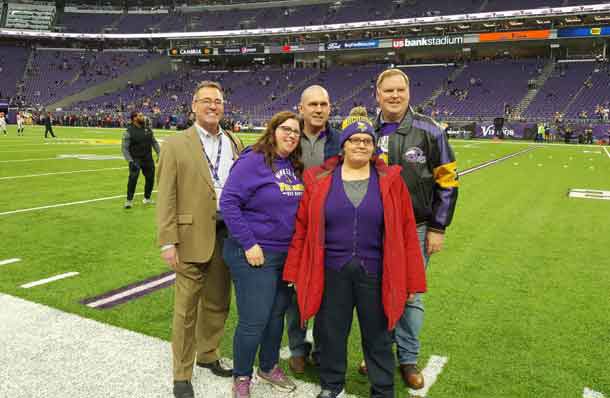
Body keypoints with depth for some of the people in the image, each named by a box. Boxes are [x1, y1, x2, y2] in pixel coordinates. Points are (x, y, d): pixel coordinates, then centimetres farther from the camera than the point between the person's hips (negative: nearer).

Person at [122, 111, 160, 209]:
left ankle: (147, 198, 32)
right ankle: (129, 200, -8)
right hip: (135, 159, -5)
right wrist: (130, 161, -20)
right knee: (133, 178, -23)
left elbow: (154, 142, 14)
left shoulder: (148, 129, 6)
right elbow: (124, 148, -10)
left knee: (150, 178, 9)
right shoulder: (129, 132, -9)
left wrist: (159, 154, 4)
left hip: (148, 159, 5)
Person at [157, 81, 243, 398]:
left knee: (217, 303, 17)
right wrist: (168, 242, -13)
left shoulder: (234, 143, 9)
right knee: (187, 308, 6)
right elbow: (166, 198, -8)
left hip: (226, 235, 4)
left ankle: (208, 355, 39)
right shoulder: (175, 145, -4)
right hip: (192, 237, -4)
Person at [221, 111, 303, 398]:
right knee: (254, 320, -1)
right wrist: (249, 244, -19)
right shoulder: (253, 161, -13)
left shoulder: (296, 167, 7)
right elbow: (229, 203, -17)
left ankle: (269, 367, 39)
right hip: (256, 255, -7)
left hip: (288, 254, 7)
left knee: (277, 314, 18)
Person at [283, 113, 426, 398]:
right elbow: (302, 229, 1)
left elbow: (406, 233, -2)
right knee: (331, 332, 15)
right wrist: (295, 273, -2)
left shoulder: (390, 181, -1)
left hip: (374, 274, 0)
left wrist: (410, 281, -3)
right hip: (331, 273, 1)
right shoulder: (319, 180, 0)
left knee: (377, 337, 13)